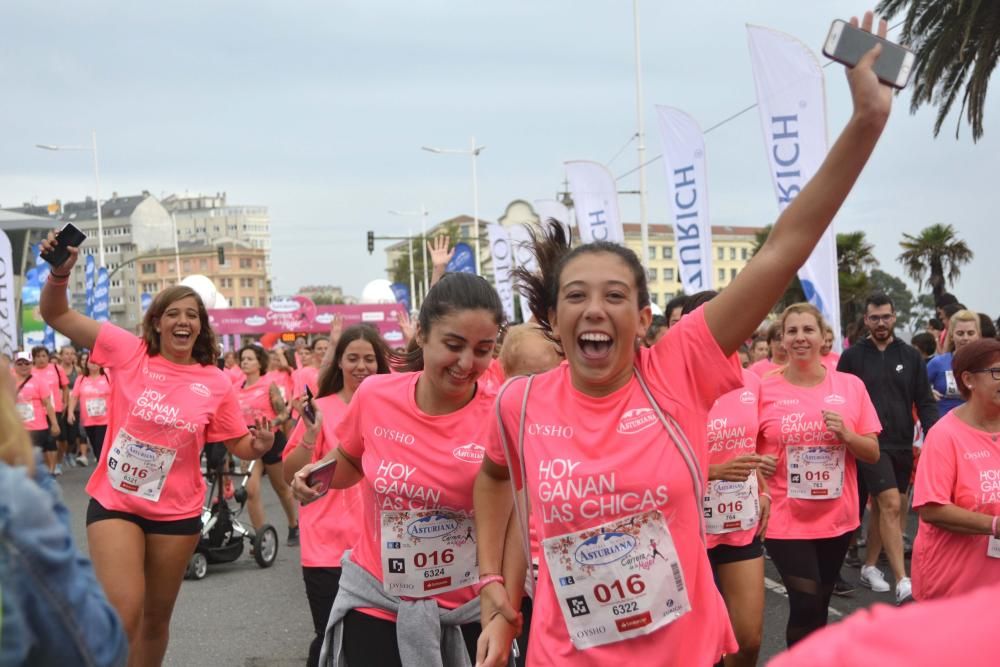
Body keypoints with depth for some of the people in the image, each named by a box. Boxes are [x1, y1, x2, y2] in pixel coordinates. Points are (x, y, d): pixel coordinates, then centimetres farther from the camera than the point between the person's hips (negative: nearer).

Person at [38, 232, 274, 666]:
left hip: (176, 513, 2)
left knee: (157, 616, 17)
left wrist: (261, 444, -20)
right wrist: (60, 271, -24)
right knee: (124, 612, -14)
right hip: (114, 504, -2)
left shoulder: (215, 383, -5)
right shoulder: (129, 352, -8)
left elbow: (241, 446, 3)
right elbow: (55, 314, -6)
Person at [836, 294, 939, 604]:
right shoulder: (852, 356, -1)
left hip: (902, 445, 4)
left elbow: (925, 401, 5)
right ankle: (902, 581, -14)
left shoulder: (911, 356, 6)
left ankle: (869, 566, 29)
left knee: (881, 508, 14)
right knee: (892, 505, -14)